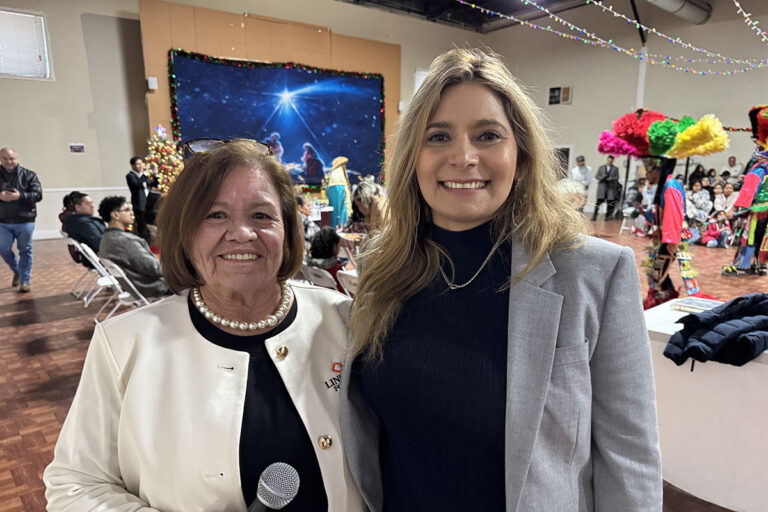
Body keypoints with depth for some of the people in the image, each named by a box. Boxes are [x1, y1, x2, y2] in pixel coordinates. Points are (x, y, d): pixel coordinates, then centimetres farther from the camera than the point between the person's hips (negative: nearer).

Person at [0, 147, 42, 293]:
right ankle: (17, 271, 31)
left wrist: (20, 196, -22)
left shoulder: (29, 175, 1)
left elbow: (38, 194, -7)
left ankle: (25, 280, 14)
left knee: (25, 250, 5)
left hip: (25, 221, -2)